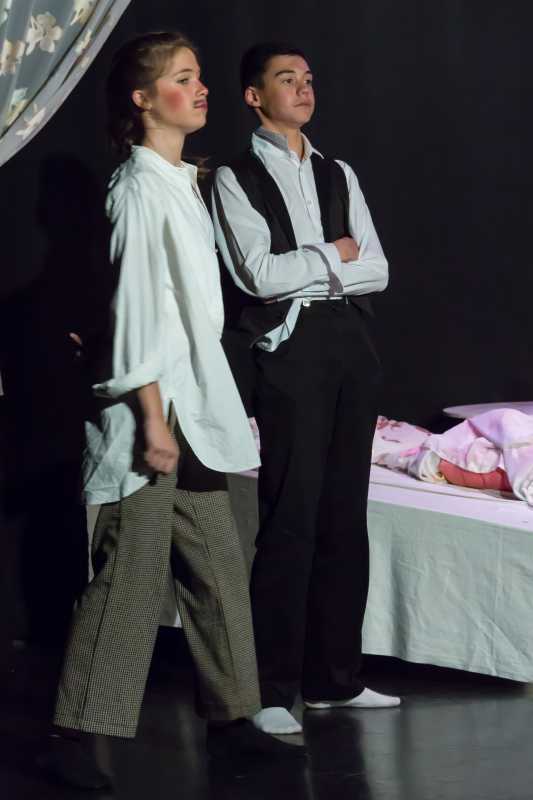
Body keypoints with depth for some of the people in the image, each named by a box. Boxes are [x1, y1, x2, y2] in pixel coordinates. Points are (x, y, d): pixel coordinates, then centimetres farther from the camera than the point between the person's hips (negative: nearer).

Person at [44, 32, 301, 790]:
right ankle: (75, 736, 0)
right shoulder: (140, 188, -12)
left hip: (196, 402, 9)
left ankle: (231, 718, 22)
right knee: (129, 574, -7)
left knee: (218, 565, 12)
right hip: (153, 407, -9)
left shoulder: (182, 184, 16)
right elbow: (137, 310, -18)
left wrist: (199, 412, 19)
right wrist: (152, 419, -20)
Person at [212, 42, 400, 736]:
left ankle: (334, 678, 16)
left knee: (345, 516, 8)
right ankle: (272, 692, -2)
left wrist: (305, 272, -5)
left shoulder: (338, 176, 18)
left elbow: (377, 271, 9)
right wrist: (335, 254, -1)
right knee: (291, 519, -8)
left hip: (353, 346, 6)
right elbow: (258, 274, -12)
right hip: (289, 349, -6)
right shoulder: (236, 179, 2)